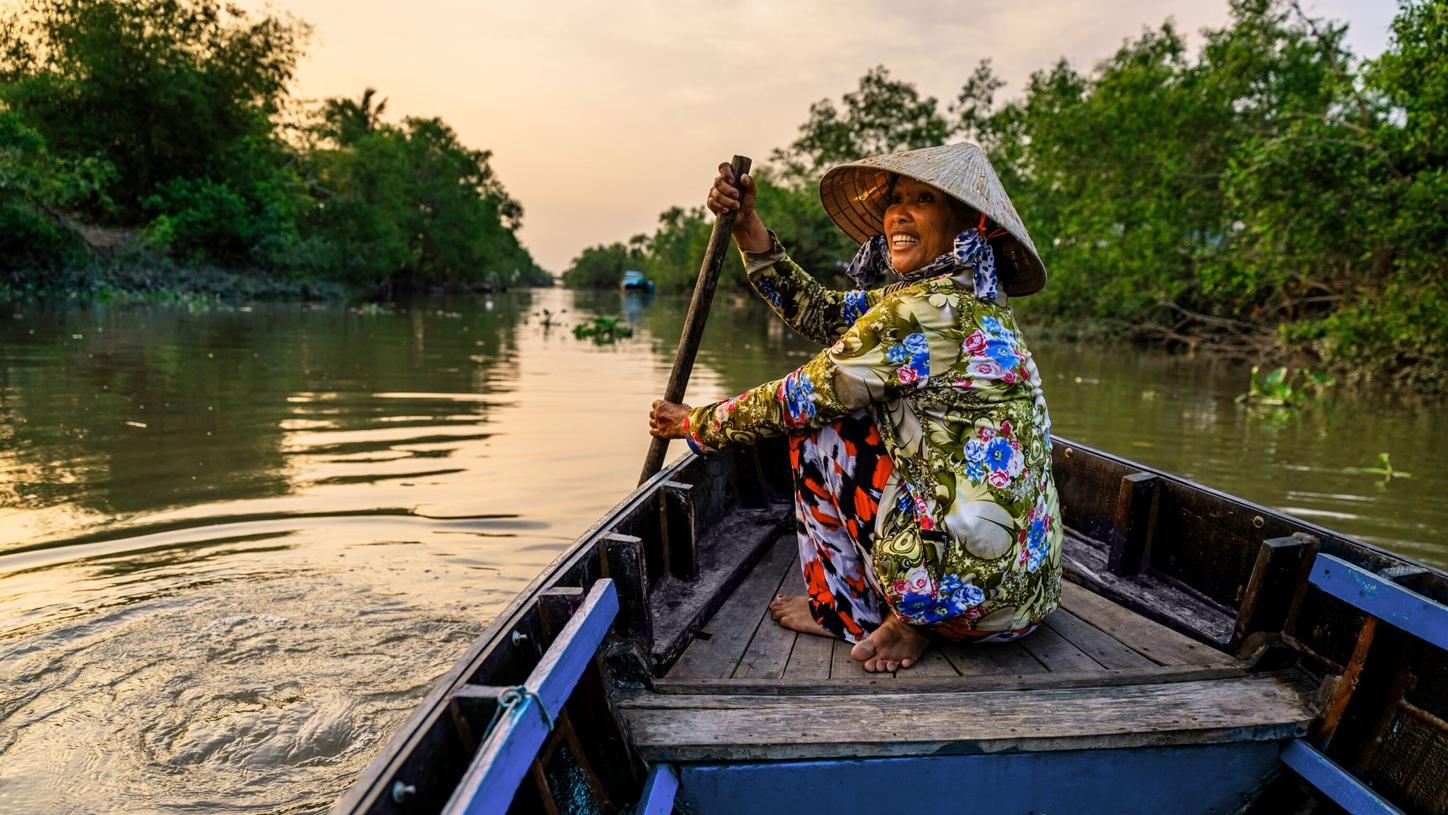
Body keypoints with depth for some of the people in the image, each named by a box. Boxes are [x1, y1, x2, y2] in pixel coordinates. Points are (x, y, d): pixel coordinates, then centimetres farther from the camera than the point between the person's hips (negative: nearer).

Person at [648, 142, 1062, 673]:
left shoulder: (931, 308, -19)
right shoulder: (965, 298, 9)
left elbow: (801, 397, -13)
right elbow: (822, 314, 9)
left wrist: (694, 424, 1)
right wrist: (748, 227, 3)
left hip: (976, 587, -9)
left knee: (818, 426, -1)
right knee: (829, 405, 17)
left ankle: (852, 613, 10)